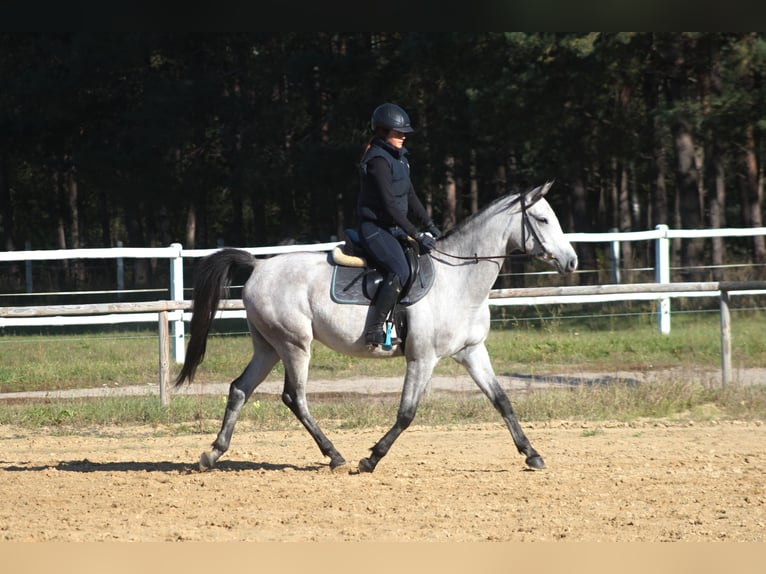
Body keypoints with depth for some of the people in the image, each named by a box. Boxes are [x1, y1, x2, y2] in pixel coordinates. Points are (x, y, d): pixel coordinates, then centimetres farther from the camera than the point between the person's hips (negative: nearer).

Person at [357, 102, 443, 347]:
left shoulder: (398, 158, 14)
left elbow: (410, 197, 19)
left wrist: (429, 226, 8)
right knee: (400, 271, -29)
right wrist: (416, 235, -21)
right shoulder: (378, 160, -17)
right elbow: (389, 205, -21)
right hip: (375, 229, -10)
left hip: (394, 229, 10)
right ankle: (374, 328, -27)